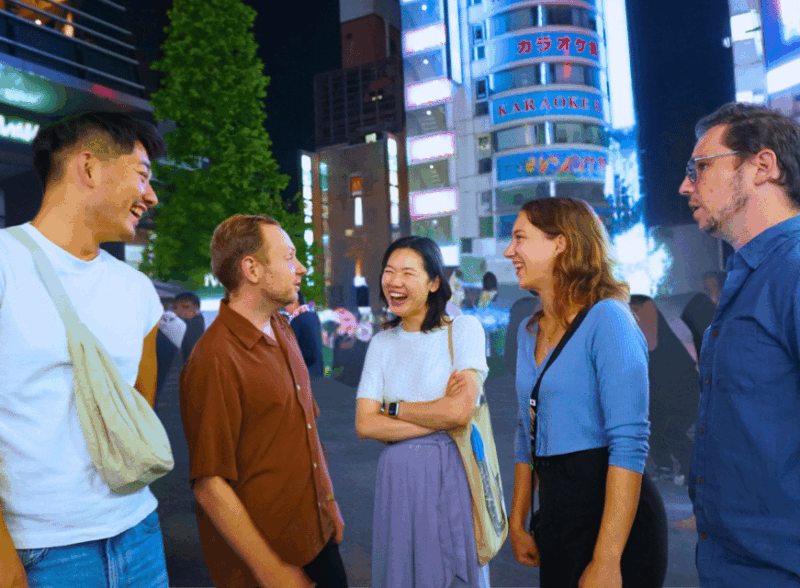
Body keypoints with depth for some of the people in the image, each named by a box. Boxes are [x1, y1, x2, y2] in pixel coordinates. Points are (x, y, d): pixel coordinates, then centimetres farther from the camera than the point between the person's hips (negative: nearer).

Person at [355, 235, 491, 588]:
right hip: (397, 478, 3)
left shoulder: (463, 329, -5)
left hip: (450, 474, -3)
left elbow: (460, 411, -17)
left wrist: (393, 408, -7)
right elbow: (365, 425, -5)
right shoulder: (382, 343, 5)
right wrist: (439, 416, -12)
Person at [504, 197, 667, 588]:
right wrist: (517, 523, 13)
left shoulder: (606, 319, -15)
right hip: (555, 515, 7)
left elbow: (628, 444, -21)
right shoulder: (529, 331, 8)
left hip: (612, 515, -7)